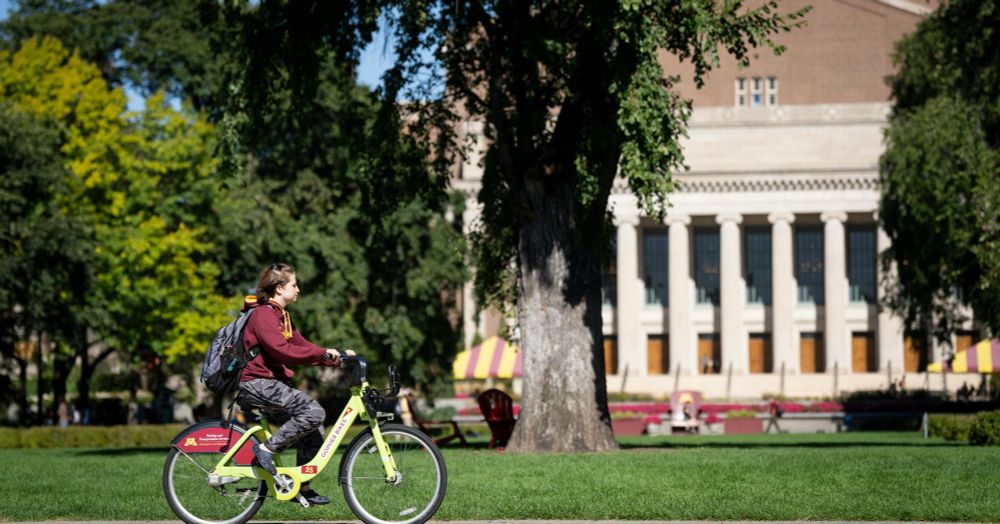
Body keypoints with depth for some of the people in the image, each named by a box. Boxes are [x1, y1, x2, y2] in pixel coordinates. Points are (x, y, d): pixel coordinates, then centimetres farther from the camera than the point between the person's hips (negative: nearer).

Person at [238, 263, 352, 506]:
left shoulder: (281, 315, 19)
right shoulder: (264, 314, -13)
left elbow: (302, 347, 16)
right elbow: (282, 351, -25)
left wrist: (335, 357, 3)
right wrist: (322, 353, -23)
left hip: (272, 383, 10)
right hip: (257, 383, -10)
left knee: (314, 430, 4)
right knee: (314, 411, -24)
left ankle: (302, 486, 10)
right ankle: (267, 448, -15)